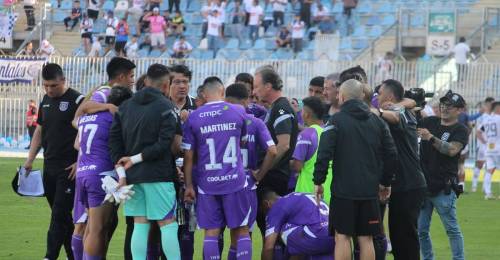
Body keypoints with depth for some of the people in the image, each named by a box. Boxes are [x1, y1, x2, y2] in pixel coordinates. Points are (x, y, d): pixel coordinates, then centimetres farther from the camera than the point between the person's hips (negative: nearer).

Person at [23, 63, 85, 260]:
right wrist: (30, 159, 16)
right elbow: (39, 131, 22)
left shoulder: (77, 100, -9)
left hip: (69, 168, -7)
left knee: (59, 214, -9)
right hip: (49, 166, 7)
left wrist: (80, 163, -16)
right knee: (60, 213, 9)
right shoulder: (46, 100, 14)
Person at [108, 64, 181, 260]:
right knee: (168, 224, -1)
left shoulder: (125, 106, 10)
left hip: (132, 176, 5)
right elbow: (164, 143, -16)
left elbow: (114, 140, 6)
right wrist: (135, 159, -9)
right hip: (157, 176, -5)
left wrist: (121, 170, 2)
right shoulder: (165, 107, -7)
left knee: (140, 225, 7)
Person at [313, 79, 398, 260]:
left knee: (342, 237, -1)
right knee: (366, 239, 7)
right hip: (370, 190, 4)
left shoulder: (336, 121, -5)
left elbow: (324, 153, -13)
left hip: (343, 190, -4)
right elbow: (391, 155, 12)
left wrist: (318, 181, -5)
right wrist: (385, 182, 22)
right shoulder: (377, 122, 10)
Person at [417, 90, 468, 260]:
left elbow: (452, 149, -19)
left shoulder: (460, 130, -2)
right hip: (422, 185, 5)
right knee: (421, 230, 6)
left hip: (443, 189, -5)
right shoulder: (429, 122, 13)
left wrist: (431, 138, -30)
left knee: (452, 229, -4)